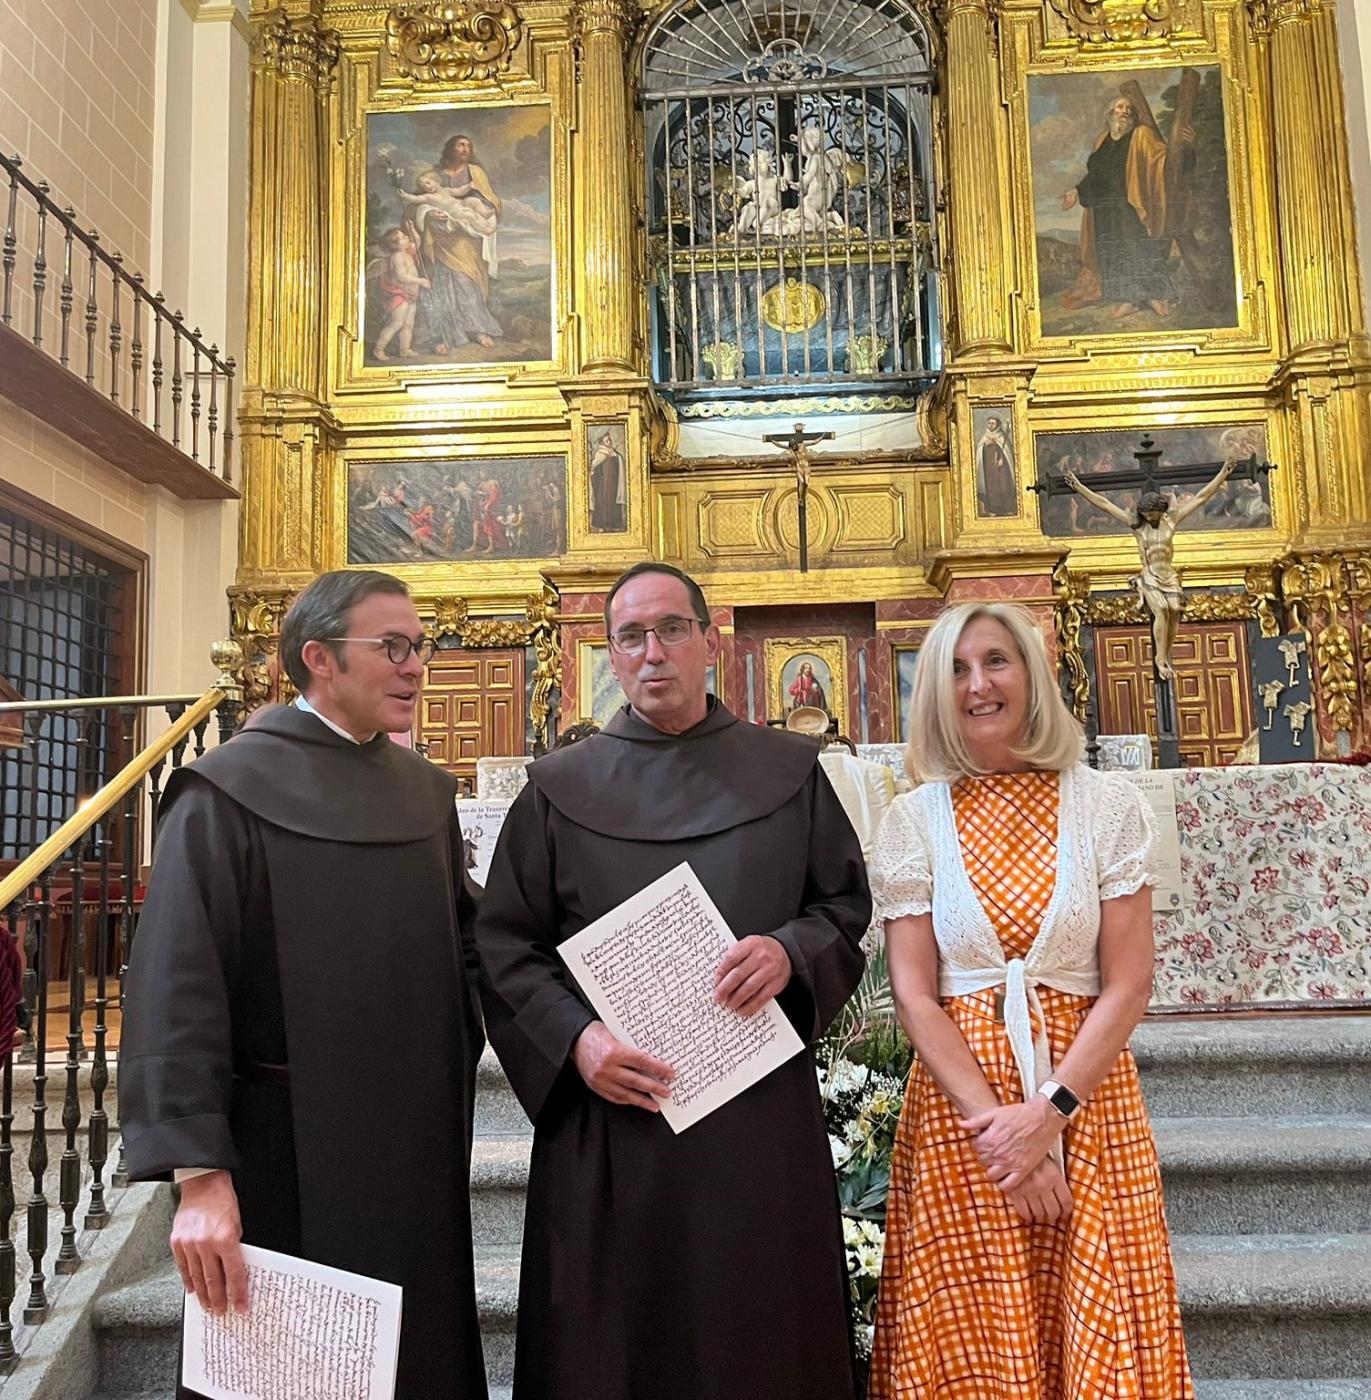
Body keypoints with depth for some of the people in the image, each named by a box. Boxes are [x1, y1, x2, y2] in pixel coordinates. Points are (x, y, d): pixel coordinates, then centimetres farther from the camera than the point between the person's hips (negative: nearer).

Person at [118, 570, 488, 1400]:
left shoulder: (426, 792, 7)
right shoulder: (231, 794, -11)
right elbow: (178, 989, -17)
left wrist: (461, 1057, -1)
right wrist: (200, 1174, -22)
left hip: (418, 1145, 6)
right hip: (287, 1151, -5)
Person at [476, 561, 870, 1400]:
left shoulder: (790, 773, 7)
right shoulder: (559, 789, 5)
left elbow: (848, 906, 8)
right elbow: (505, 948, 3)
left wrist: (792, 953, -12)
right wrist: (574, 1038, -13)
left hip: (761, 1112, 1)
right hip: (606, 1116, 0)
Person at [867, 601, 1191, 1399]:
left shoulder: (1108, 805, -1)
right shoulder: (915, 820, 0)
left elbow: (1129, 985, -4)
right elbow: (914, 994, -3)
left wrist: (1050, 1110, -13)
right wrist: (993, 1120, -13)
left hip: (1086, 1098, 0)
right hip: (957, 1106, 0)